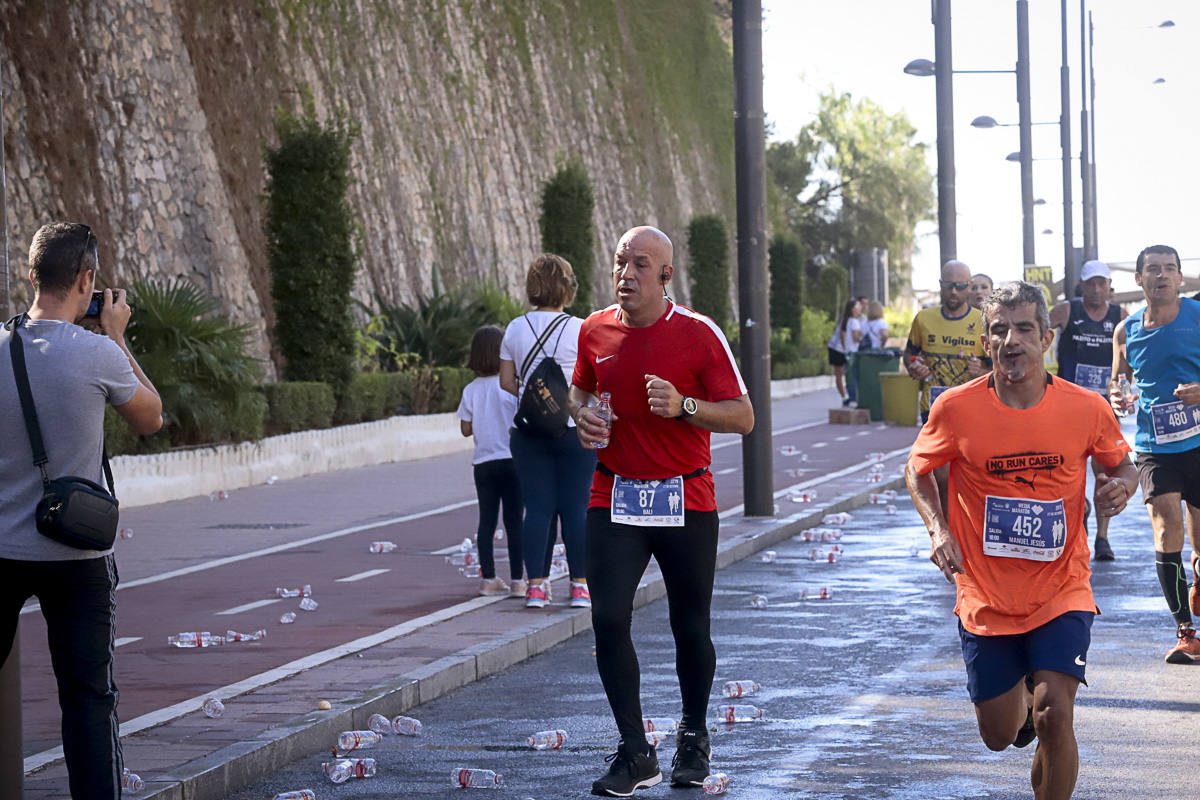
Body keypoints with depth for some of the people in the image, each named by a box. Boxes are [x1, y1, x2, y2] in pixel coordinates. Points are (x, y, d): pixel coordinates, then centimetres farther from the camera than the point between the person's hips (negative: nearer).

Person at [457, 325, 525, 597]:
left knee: (487, 520, 8)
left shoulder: (471, 390, 1)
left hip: (483, 462, 3)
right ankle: (517, 581, -1)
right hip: (511, 460, -3)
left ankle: (488, 579, 9)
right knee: (514, 520, 0)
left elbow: (466, 429, 2)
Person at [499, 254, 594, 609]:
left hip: (529, 430, 3)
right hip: (574, 428, -3)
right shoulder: (579, 329, -7)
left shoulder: (516, 329, 3)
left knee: (537, 508, 5)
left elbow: (507, 381, 7)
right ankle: (580, 585, 5)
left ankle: (536, 585, 2)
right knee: (576, 508, 3)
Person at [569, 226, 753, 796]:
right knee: (609, 620, -11)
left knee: (691, 629, 7)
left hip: (685, 502, -2)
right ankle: (635, 754, -3)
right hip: (614, 502, 2)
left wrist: (683, 407, -21)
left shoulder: (699, 333, -6)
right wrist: (583, 417, 2)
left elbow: (743, 416, -5)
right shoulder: (595, 331, 5)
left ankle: (693, 738, 30)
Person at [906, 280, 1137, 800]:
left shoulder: (1087, 409, -8)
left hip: (1061, 594, -1)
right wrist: (937, 528, -10)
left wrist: (1121, 485, -13)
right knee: (999, 736, 11)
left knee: (1054, 716, -19)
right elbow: (918, 469, 7)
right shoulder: (956, 408, -10)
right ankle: (1022, 700, 48)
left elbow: (1120, 464, 11)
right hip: (985, 599, 1)